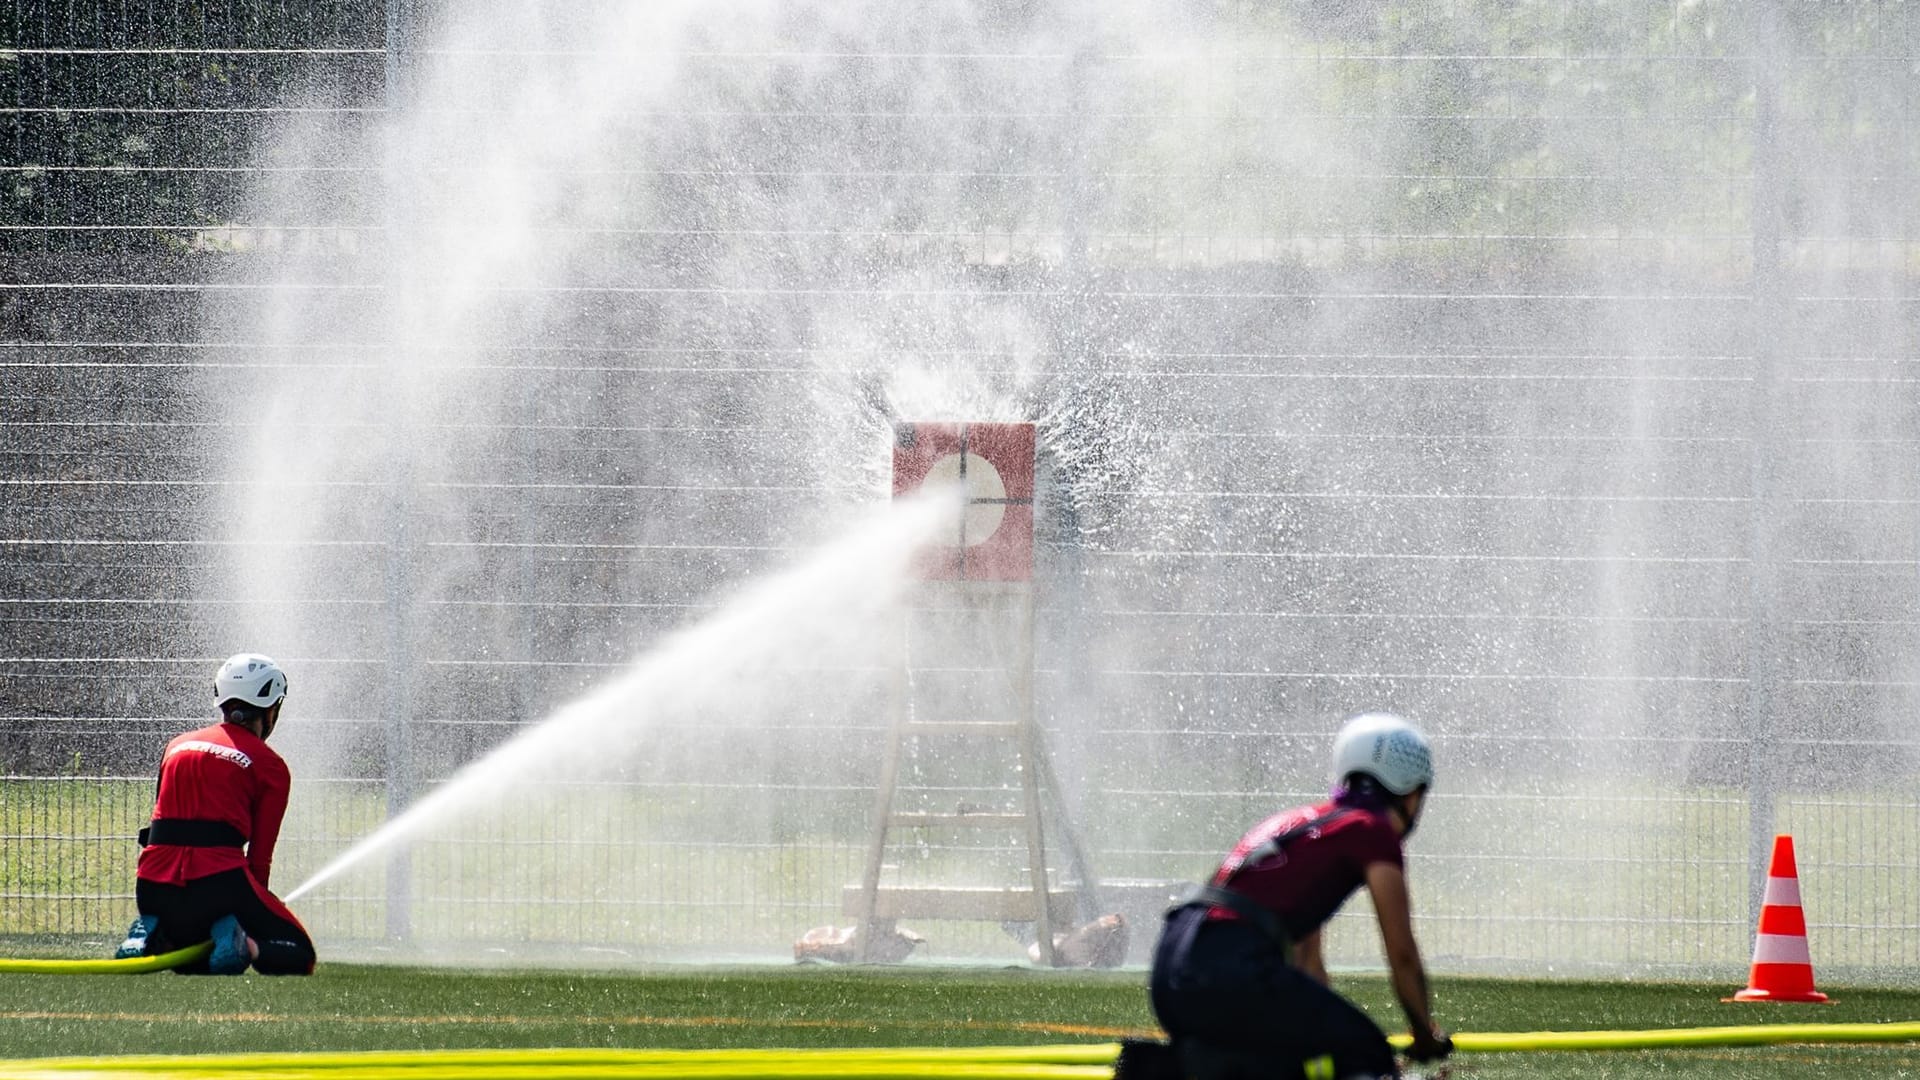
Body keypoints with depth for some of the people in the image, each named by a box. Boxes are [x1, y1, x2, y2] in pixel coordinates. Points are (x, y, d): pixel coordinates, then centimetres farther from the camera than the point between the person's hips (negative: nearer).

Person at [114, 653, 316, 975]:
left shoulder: (177, 747, 20)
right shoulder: (270, 767, 5)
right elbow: (259, 858, 3)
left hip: (154, 886, 5)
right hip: (219, 882, -5)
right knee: (298, 956, 11)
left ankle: (150, 939, -2)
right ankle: (240, 944, -21)